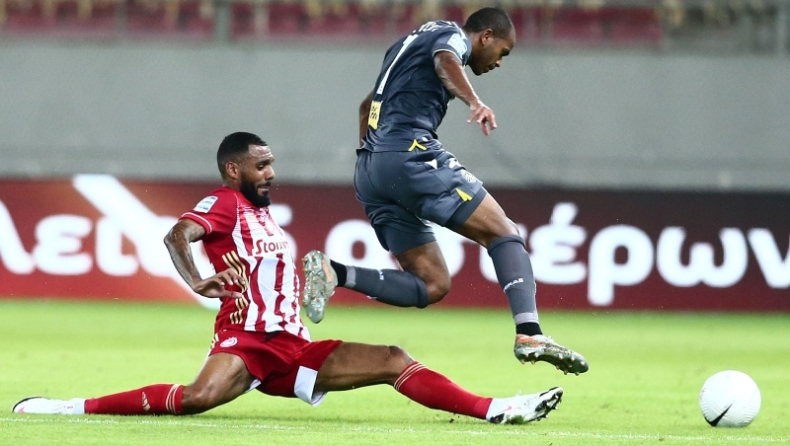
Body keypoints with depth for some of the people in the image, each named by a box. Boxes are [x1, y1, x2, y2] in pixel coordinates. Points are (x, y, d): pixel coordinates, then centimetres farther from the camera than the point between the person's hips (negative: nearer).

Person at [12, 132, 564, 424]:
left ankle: (494, 410, -7)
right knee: (200, 396, -37)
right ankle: (71, 407, -32)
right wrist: (197, 282, -30)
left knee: (394, 361, -1)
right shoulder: (224, 203, 2)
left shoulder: (265, 216, 27)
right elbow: (178, 234, -17)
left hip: (292, 348, 8)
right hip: (247, 340, -8)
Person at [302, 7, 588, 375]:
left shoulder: (409, 43, 32)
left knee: (432, 285, 4)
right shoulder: (453, 36, 5)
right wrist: (475, 102, -39)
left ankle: (333, 273, -11)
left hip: (369, 169, 9)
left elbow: (368, 105, 41)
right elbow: (445, 60, -21)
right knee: (503, 232, -5)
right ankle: (529, 334, -22)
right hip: (409, 153, -9)